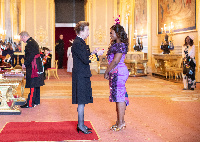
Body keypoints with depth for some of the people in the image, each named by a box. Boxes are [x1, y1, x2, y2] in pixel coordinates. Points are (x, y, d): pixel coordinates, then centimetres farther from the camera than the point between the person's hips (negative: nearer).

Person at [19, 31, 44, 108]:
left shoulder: (30, 43, -16)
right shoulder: (33, 42, 16)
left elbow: (31, 55, -23)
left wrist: (25, 64, -15)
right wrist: (26, 63, 17)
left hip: (33, 68, -10)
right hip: (37, 67, 10)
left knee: (32, 85, -8)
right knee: (36, 85, 15)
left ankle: (30, 103, -5)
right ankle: (36, 101, 23)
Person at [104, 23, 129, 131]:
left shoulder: (121, 45, -15)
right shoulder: (115, 44, 15)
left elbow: (115, 61, -18)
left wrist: (107, 72, -10)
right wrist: (108, 72, 9)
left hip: (119, 72, -10)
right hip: (115, 73, 10)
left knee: (119, 96, -6)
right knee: (117, 96, 12)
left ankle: (121, 122, 0)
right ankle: (120, 121, 20)